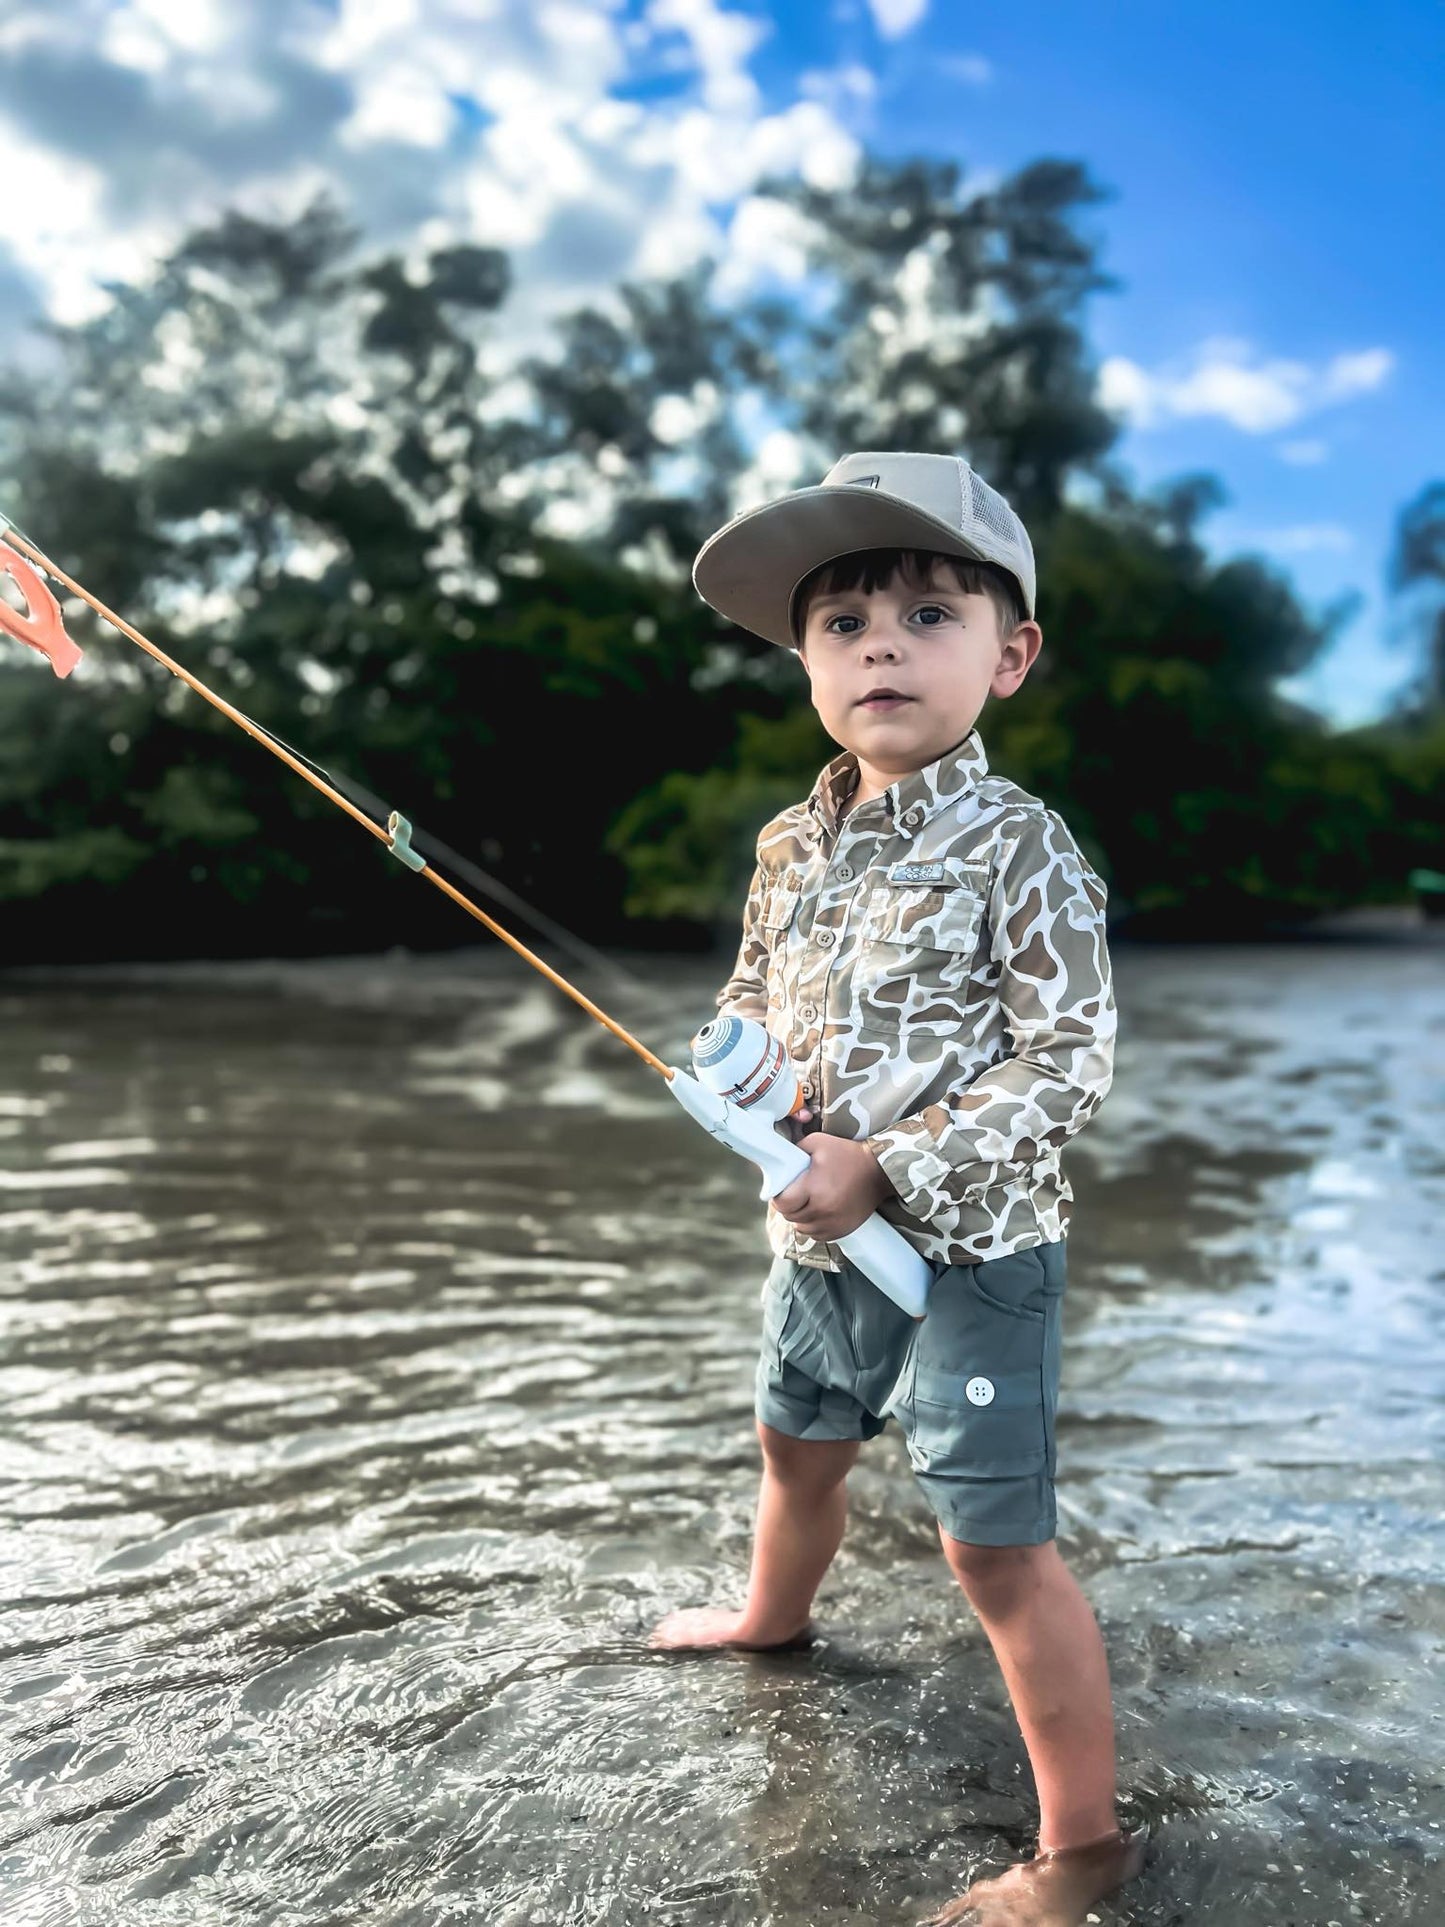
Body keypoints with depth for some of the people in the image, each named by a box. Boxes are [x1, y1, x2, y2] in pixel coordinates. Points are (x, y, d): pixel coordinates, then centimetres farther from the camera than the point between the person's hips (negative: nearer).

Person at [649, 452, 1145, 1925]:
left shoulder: (1018, 847, -17)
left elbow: (1069, 1063, -19)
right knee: (796, 1444, 29)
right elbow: (750, 993, 15)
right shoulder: (791, 845, 2)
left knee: (995, 1546, -2)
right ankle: (773, 1615, 60)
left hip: (968, 1252, -7)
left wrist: (888, 1169, -24)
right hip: (819, 1242, 7)